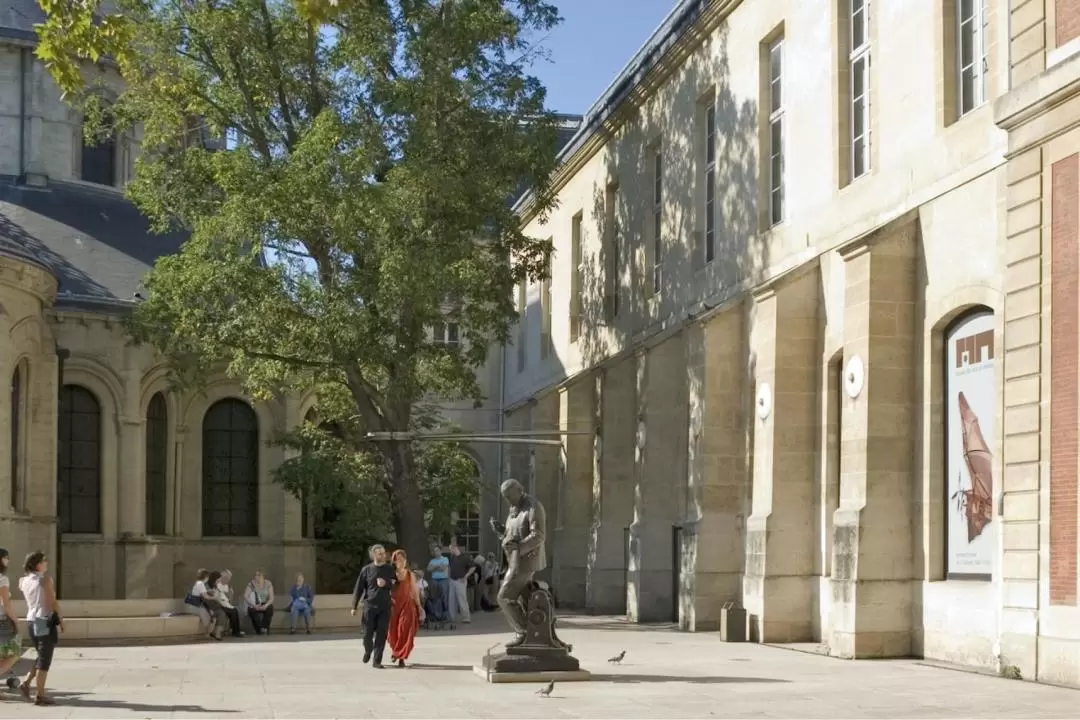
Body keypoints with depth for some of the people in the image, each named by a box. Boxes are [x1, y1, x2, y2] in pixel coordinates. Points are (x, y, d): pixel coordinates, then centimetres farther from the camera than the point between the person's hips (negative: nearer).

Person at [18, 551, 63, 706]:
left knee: (42, 657, 21)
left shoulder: (24, 581, 8)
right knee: (45, 660, -1)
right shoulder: (45, 579, -12)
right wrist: (61, 619, -6)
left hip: (31, 620, 7)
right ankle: (40, 695, 0)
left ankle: (26, 683, 8)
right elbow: (52, 602, -14)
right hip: (45, 620, -7)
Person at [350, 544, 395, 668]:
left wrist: (386, 584, -12)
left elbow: (395, 587, 9)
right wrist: (354, 607, 1)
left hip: (385, 607, 1)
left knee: (381, 635, -3)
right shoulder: (366, 570, 1)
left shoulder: (389, 569, 6)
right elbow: (358, 588, 3)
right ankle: (368, 651, 32)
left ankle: (376, 661, 5)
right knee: (367, 633, 1)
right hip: (370, 606, -1)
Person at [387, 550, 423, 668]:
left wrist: (419, 607, 8)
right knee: (393, 632, 5)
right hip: (393, 605, 0)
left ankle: (401, 657, 1)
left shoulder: (410, 575, 5)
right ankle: (395, 650, 34)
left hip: (407, 605, 0)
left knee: (405, 632, -7)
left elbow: (414, 592, 9)